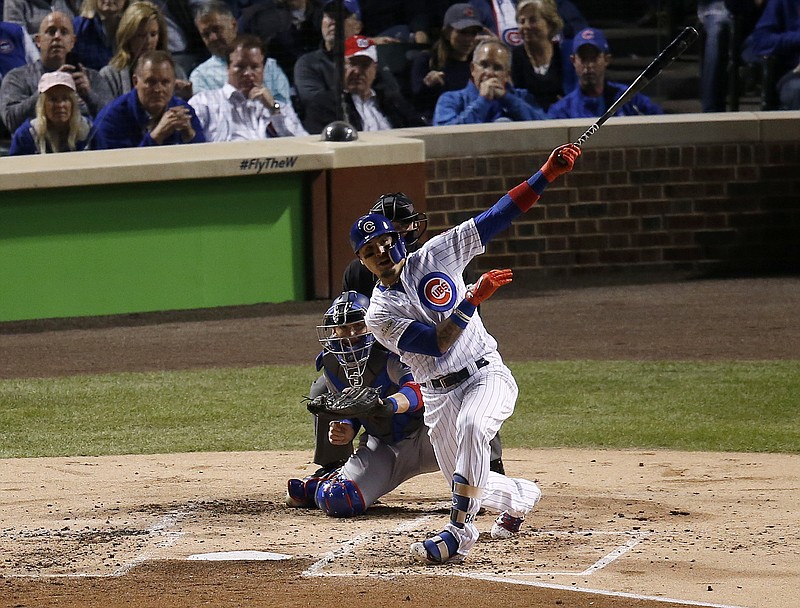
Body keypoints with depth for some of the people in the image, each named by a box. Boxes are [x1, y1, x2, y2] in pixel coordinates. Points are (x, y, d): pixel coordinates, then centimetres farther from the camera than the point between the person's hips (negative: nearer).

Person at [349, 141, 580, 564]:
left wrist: (547, 174, -14)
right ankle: (520, 497, 42)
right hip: (439, 396, 2)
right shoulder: (379, 314, -5)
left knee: (471, 425, -34)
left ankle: (459, 533, -31)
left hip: (487, 376, -2)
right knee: (468, 485, 6)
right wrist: (474, 299, -28)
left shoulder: (435, 256, -1)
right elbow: (435, 344, -19)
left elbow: (497, 217, -5)